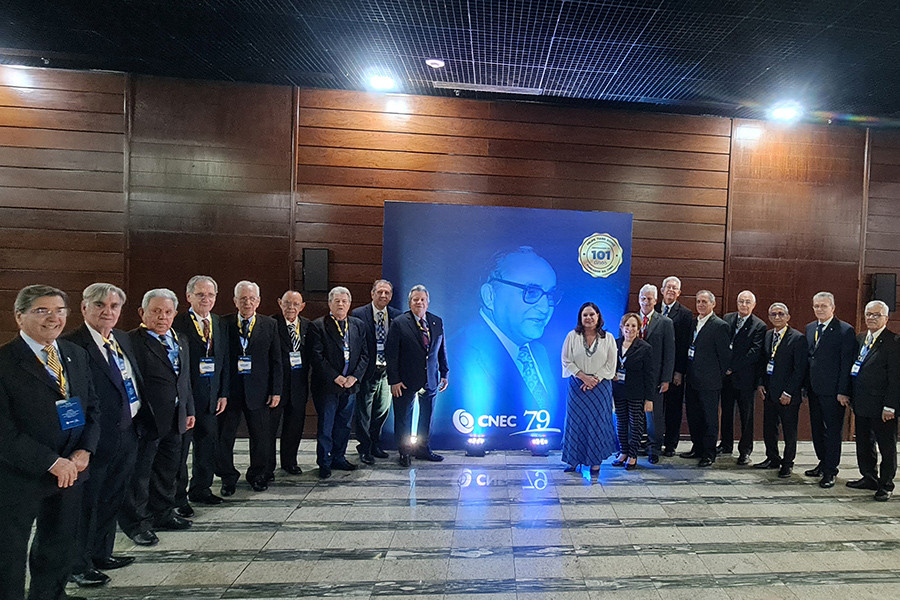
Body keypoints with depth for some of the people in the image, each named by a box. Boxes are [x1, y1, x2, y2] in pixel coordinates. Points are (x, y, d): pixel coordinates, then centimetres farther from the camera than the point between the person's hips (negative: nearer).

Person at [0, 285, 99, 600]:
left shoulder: (76, 354, 5)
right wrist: (51, 463, -18)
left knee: (59, 545, 21)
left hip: (70, 470, 6)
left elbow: (91, 408, 8)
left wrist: (84, 450, -7)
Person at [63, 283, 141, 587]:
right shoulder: (71, 345, -18)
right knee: (86, 504, 10)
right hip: (96, 440, -8)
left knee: (112, 500, 23)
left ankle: (101, 554, 41)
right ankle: (78, 566, 29)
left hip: (127, 434, 8)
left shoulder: (123, 339, 8)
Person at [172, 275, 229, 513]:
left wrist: (223, 393, 7)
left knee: (207, 445, 15)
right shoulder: (177, 324, -9)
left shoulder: (220, 325, 10)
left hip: (211, 396, 6)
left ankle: (200, 489, 31)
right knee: (180, 447, 4)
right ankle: (178, 497, 17)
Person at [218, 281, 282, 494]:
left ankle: (257, 476, 30)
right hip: (228, 390, 0)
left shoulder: (269, 324, 4)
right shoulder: (224, 324, 1)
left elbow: (276, 360, 4)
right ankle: (228, 478, 27)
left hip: (258, 391, 1)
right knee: (224, 437, 8)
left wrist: (276, 391, -1)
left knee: (261, 437, 9)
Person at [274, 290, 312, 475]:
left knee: (295, 425, 14)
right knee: (269, 425, 6)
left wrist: (304, 373, -4)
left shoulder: (308, 325, 6)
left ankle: (289, 462, 32)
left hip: (298, 384, 4)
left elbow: (310, 355, 8)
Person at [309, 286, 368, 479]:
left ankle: (338, 458, 28)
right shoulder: (318, 326, -4)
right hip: (327, 385, -4)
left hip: (350, 384, 4)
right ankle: (324, 463, 17)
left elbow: (364, 355, 7)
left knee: (344, 425, 14)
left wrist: (354, 377, -7)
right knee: (325, 427, 4)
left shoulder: (358, 325, 9)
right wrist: (336, 377, -15)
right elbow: (317, 356, -11)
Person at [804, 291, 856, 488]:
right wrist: (805, 384, 10)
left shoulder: (845, 330, -9)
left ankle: (830, 471, 12)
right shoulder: (810, 328, 11)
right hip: (813, 389, 7)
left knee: (833, 431, 2)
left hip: (833, 391, -7)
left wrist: (843, 392, -15)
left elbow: (847, 363, -12)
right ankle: (823, 463, 30)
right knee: (817, 429, 16)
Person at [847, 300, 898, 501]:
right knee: (864, 444, 17)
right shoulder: (860, 339, 11)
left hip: (881, 407, -7)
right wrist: (852, 398, 11)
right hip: (861, 405, 7)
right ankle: (869, 478, 31)